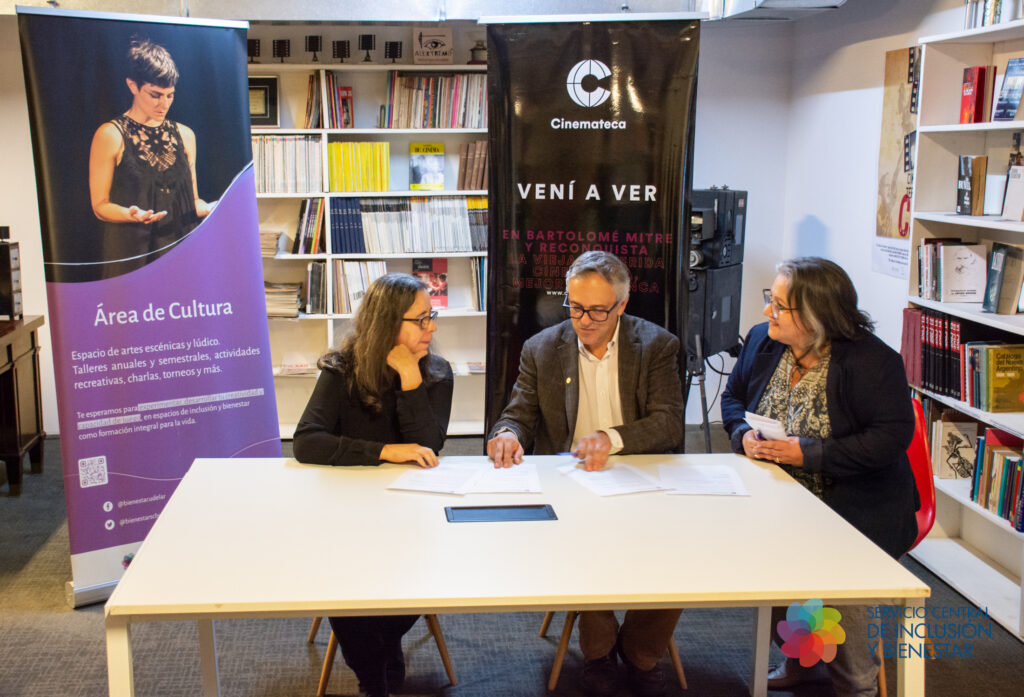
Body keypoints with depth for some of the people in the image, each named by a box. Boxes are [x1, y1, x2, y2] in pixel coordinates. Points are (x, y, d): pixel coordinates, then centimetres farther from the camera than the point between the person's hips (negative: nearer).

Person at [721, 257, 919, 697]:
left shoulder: (871, 362, -15)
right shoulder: (763, 342, 3)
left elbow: (892, 437, -19)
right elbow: (733, 396, 17)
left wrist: (807, 452, -23)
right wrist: (744, 434, -7)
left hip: (855, 508, -5)